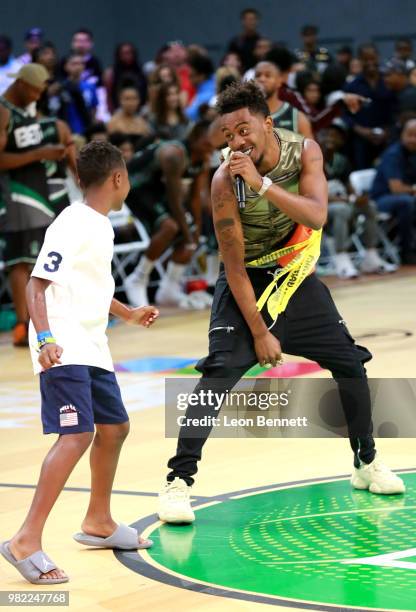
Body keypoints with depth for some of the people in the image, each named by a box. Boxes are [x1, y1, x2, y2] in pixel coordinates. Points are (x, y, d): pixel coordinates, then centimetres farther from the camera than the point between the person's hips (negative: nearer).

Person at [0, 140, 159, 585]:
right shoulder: (72, 226, -14)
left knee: (114, 428, 19)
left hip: (91, 348, 10)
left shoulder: (101, 226, 15)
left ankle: (98, 524, 37)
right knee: (77, 435, -21)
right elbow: (37, 284, -19)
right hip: (63, 349, -10)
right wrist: (45, 338, -31)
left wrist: (127, 314, 40)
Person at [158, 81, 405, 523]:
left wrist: (263, 183, -42)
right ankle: (178, 481, -18)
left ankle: (366, 464, 26)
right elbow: (234, 267, -22)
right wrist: (259, 332, -22)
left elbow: (316, 215, -31)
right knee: (218, 372, -20)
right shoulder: (226, 180, -25)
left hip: (295, 274, 4)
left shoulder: (304, 151, -16)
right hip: (248, 279, -4)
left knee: (350, 362, 7)